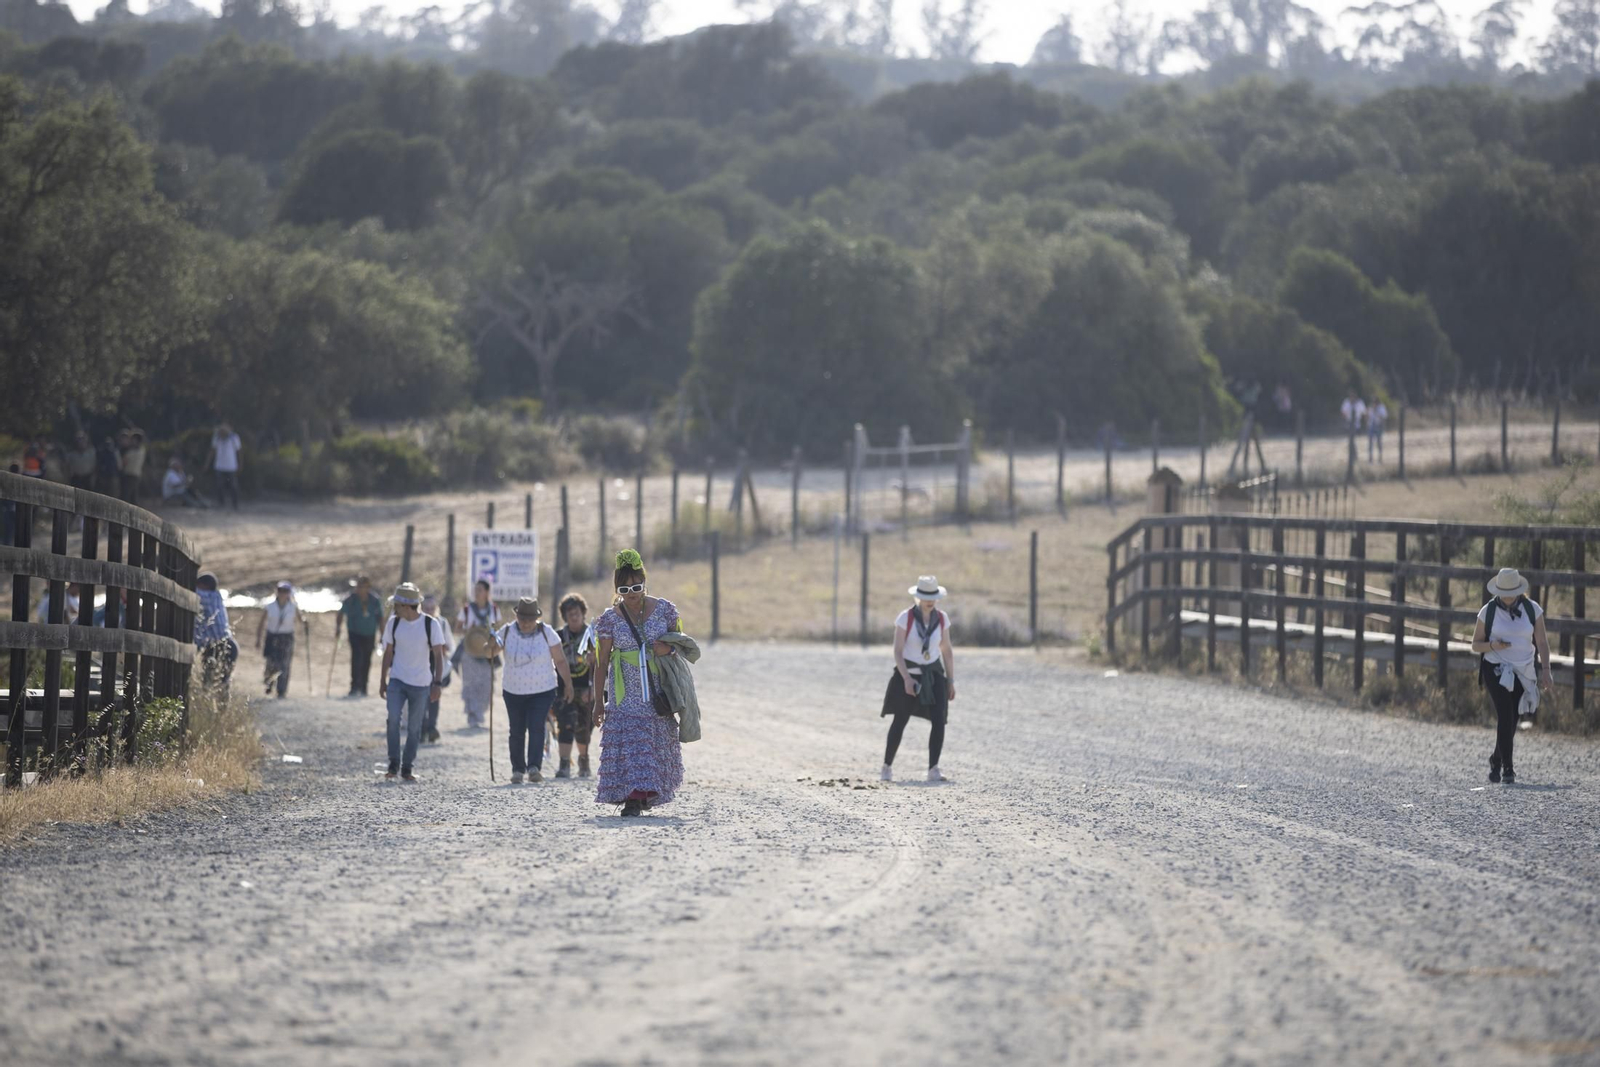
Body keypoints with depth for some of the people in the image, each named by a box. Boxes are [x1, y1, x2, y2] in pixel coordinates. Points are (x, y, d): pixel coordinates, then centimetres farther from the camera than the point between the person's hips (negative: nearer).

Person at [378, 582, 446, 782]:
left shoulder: (430, 625, -7)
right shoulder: (393, 623, 2)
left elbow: (438, 655, -2)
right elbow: (388, 653, 11)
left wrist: (437, 683, -9)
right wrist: (382, 681, 10)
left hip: (421, 684, -1)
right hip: (397, 681, 1)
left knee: (414, 728, 3)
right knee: (393, 719, -19)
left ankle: (406, 768, 15)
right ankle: (393, 764, -12)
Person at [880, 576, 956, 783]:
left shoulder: (942, 619, -1)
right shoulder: (905, 618, -13)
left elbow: (947, 651, 7)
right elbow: (897, 651, -13)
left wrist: (951, 681, 3)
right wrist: (907, 679, -23)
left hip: (933, 675, 3)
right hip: (908, 674, -3)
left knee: (939, 721, -11)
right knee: (899, 722, 3)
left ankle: (933, 770, -9)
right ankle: (887, 768, 18)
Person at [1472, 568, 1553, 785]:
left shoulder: (1532, 609, -1)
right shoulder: (1488, 612, -3)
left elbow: (1542, 643, 1)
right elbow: (1475, 645, 3)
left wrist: (1545, 670, -11)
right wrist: (1492, 646, -18)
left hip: (1523, 672, 2)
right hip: (1496, 669, -2)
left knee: (1511, 720, 7)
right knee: (1505, 715, -17)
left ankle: (1496, 760, 31)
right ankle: (1507, 768, -14)